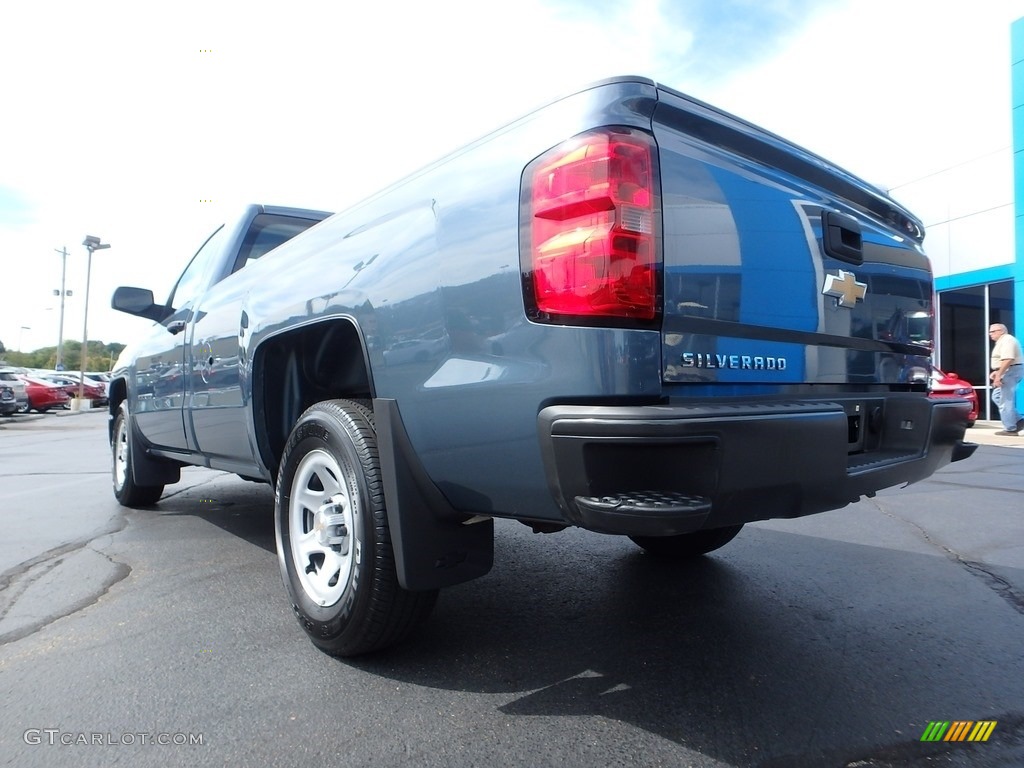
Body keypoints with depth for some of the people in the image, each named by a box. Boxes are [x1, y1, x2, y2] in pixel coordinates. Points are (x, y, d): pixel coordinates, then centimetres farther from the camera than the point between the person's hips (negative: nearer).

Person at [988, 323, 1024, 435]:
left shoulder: (1007, 340, -15)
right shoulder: (1002, 341, 19)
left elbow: (1008, 360, -26)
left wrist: (998, 375, -26)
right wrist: (997, 372, 18)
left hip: (1010, 371, -11)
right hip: (1009, 372, 11)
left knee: (1005, 401, -7)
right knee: (997, 396, 15)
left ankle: (1010, 429, -2)